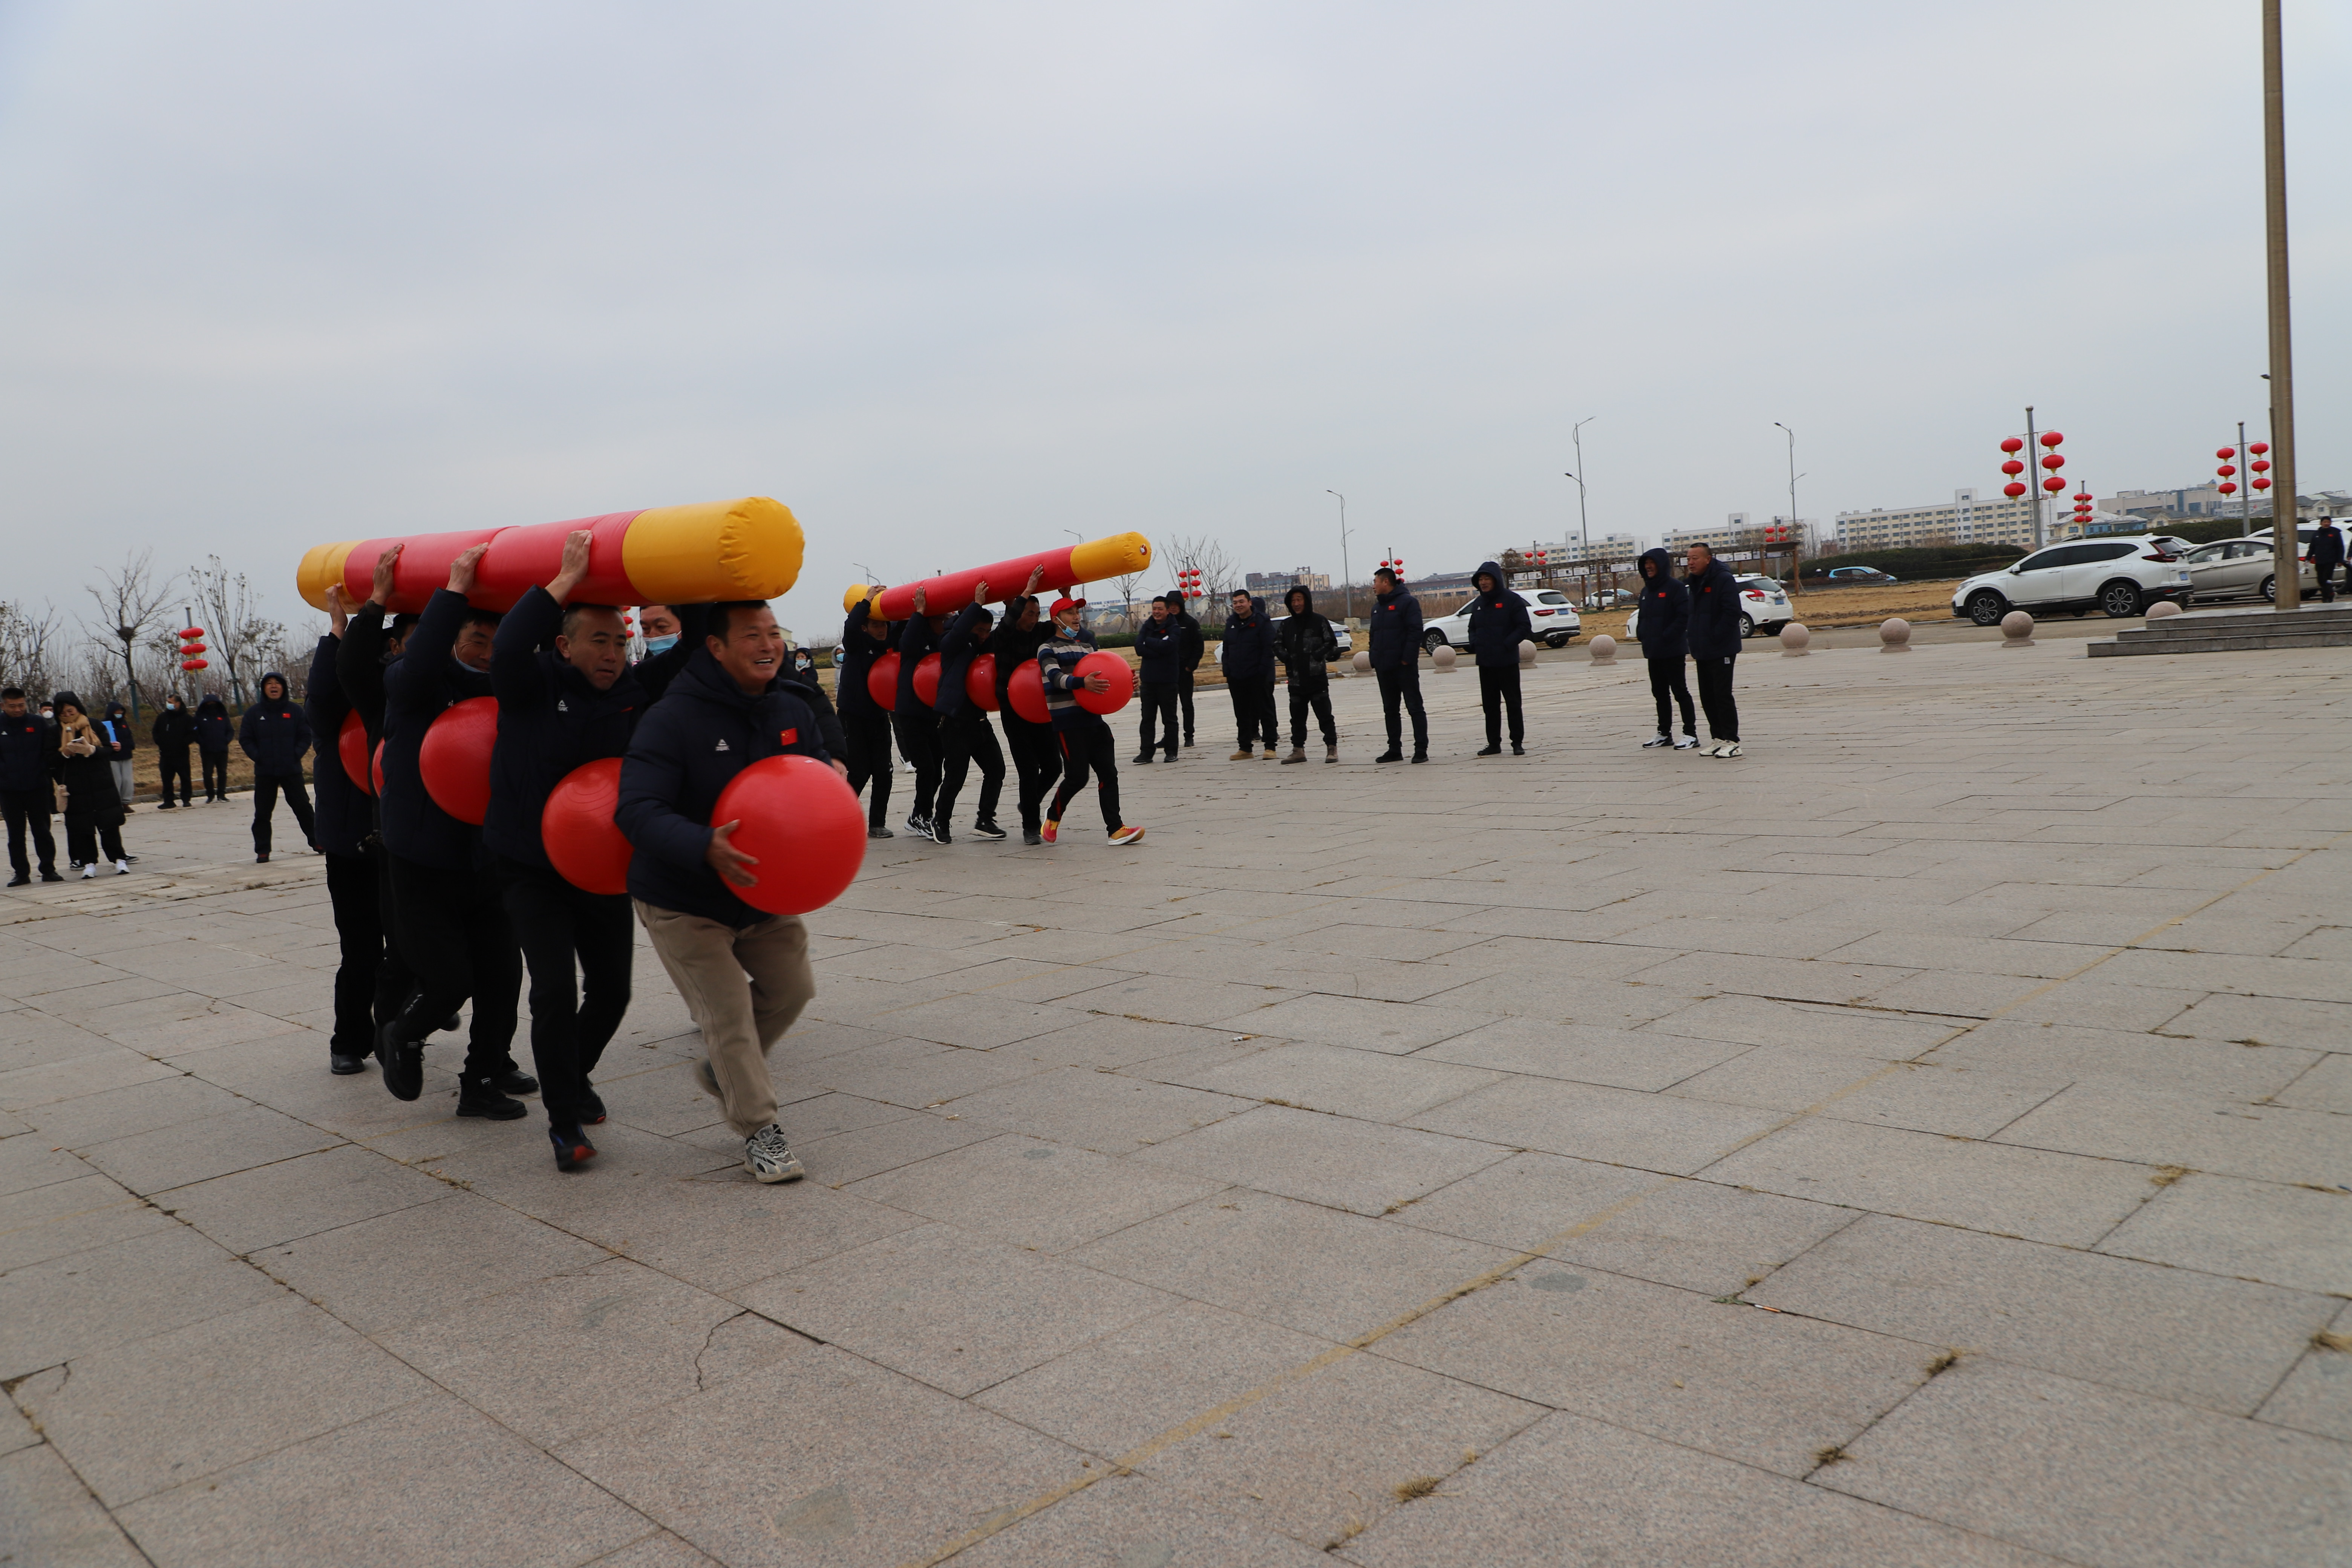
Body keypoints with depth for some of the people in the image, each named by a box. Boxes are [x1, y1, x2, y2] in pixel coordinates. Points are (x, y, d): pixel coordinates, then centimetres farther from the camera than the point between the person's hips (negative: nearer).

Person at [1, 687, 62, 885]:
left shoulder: (38, 723, -1)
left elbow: (50, 754, 1)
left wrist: (54, 779, -5)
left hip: (38, 788, -1)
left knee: (43, 831, 5)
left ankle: (49, 870, 11)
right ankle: (21, 873, 14)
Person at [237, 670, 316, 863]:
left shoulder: (294, 711, 2)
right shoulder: (254, 713, 2)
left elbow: (306, 736, 4)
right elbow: (245, 739, 4)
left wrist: (296, 754, -10)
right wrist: (258, 757, -9)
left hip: (292, 770, -1)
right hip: (264, 772, 1)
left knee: (303, 807, 3)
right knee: (263, 813, 2)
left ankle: (317, 841, 13)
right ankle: (262, 850, 9)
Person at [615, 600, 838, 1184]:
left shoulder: (793, 712, -2)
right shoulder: (673, 719, -23)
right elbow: (637, 810, -30)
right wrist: (705, 847, -47)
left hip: (765, 894, 7)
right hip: (682, 901, -6)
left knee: (792, 986, 13)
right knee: (728, 1012, -7)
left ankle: (721, 1070, 38)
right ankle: (759, 1131, 9)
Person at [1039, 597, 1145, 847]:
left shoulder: (1087, 643, 19)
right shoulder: (1048, 649, -2)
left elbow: (1101, 674, 24)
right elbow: (1056, 677, -19)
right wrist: (1082, 682, -38)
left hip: (1094, 718, 6)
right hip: (1068, 723, -6)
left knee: (1108, 772, -3)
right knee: (1077, 776, -8)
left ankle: (1116, 829, -4)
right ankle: (1053, 819, 15)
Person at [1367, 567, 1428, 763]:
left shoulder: (1407, 602, -7)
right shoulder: (1378, 607, 17)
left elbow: (1415, 632, -15)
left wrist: (1407, 658, -20)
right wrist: (1374, 660, 10)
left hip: (1405, 667, -8)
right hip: (1384, 669, 8)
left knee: (1415, 708, -4)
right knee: (1390, 711, 10)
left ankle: (1421, 750, -4)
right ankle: (1394, 750, 16)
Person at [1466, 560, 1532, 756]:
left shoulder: (1512, 600, -6)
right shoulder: (1477, 603, 11)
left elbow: (1525, 627, -9)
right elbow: (1473, 628, 20)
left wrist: (1507, 645, -18)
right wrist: (1474, 644, 0)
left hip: (1507, 662, -5)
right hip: (1485, 663, 5)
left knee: (1513, 703, 1)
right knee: (1490, 705, 8)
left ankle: (1518, 743, 6)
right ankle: (1494, 743, 15)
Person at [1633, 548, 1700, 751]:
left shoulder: (1675, 588, -10)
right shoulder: (1646, 591, 13)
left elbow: (1683, 616, -18)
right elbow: (1641, 617, 19)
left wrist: (1667, 636, -21)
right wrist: (1641, 634, 2)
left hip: (1673, 650, -8)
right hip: (1653, 651, 8)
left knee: (1680, 691, -4)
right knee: (1660, 693, 12)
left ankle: (1691, 734, 0)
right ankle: (1664, 733, 20)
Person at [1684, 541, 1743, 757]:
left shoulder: (1724, 580, -11)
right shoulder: (1696, 583, 16)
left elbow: (1732, 613, -20)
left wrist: (1715, 638, -18)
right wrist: (1694, 645, 12)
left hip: (1721, 650, -9)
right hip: (1703, 652, 9)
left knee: (1723, 695, -8)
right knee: (1708, 697, 10)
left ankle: (1731, 742, -4)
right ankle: (1719, 739, 17)